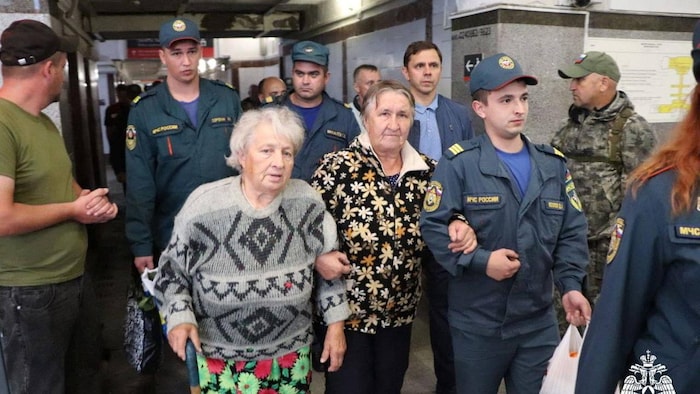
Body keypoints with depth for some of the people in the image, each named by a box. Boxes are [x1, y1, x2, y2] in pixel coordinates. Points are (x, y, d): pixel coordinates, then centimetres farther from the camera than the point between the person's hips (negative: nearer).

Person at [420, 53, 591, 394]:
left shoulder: (553, 164, 5)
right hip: (477, 323, -3)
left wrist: (570, 284, -6)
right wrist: (479, 261, -22)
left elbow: (572, 232, 6)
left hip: (539, 321, 4)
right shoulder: (459, 162, -11)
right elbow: (432, 225, -13)